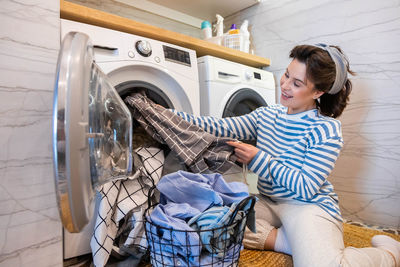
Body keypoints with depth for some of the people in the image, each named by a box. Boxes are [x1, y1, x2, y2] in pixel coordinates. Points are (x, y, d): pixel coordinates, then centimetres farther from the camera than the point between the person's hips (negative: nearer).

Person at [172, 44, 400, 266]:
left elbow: (306, 187, -15)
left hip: (309, 206, -5)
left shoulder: (327, 129, -11)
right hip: (268, 202, 5)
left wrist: (259, 159, -20)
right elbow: (222, 127, -4)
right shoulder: (268, 115, 6)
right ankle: (296, 242, -8)